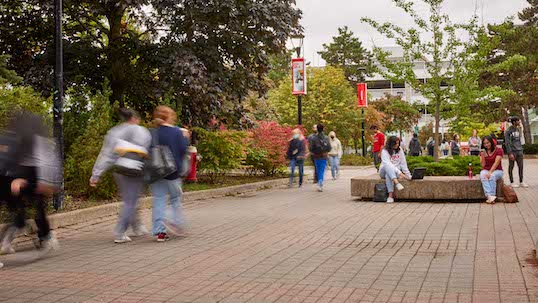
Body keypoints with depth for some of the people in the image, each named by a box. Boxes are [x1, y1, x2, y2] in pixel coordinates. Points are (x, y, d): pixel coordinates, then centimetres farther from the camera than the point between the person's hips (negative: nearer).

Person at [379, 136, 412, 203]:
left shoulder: (400, 150, 3)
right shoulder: (385, 151, -11)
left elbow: (403, 163, 3)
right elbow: (388, 164, -23)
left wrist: (407, 174, -7)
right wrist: (399, 173, -33)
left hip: (395, 173, 2)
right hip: (384, 172, -1)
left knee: (388, 175, -34)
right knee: (387, 166, -36)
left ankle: (390, 196, -46)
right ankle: (397, 183, -52)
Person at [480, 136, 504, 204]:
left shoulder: (499, 150, -2)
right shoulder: (483, 152, 11)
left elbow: (496, 163, -12)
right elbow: (483, 165, 4)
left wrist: (490, 172, -23)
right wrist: (483, 156, -12)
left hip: (496, 170, -2)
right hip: (486, 170, 2)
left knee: (492, 176, -37)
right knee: (483, 177, -34)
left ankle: (490, 197, -41)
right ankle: (490, 196, -50)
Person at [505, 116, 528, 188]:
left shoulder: (518, 129, 11)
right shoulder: (508, 131, -11)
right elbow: (507, 143, -14)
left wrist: (521, 149, 14)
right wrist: (510, 153, -18)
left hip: (519, 151, 7)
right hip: (512, 151, -7)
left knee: (521, 166, 7)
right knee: (511, 167, 3)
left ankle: (521, 182, 14)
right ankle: (512, 182, 11)